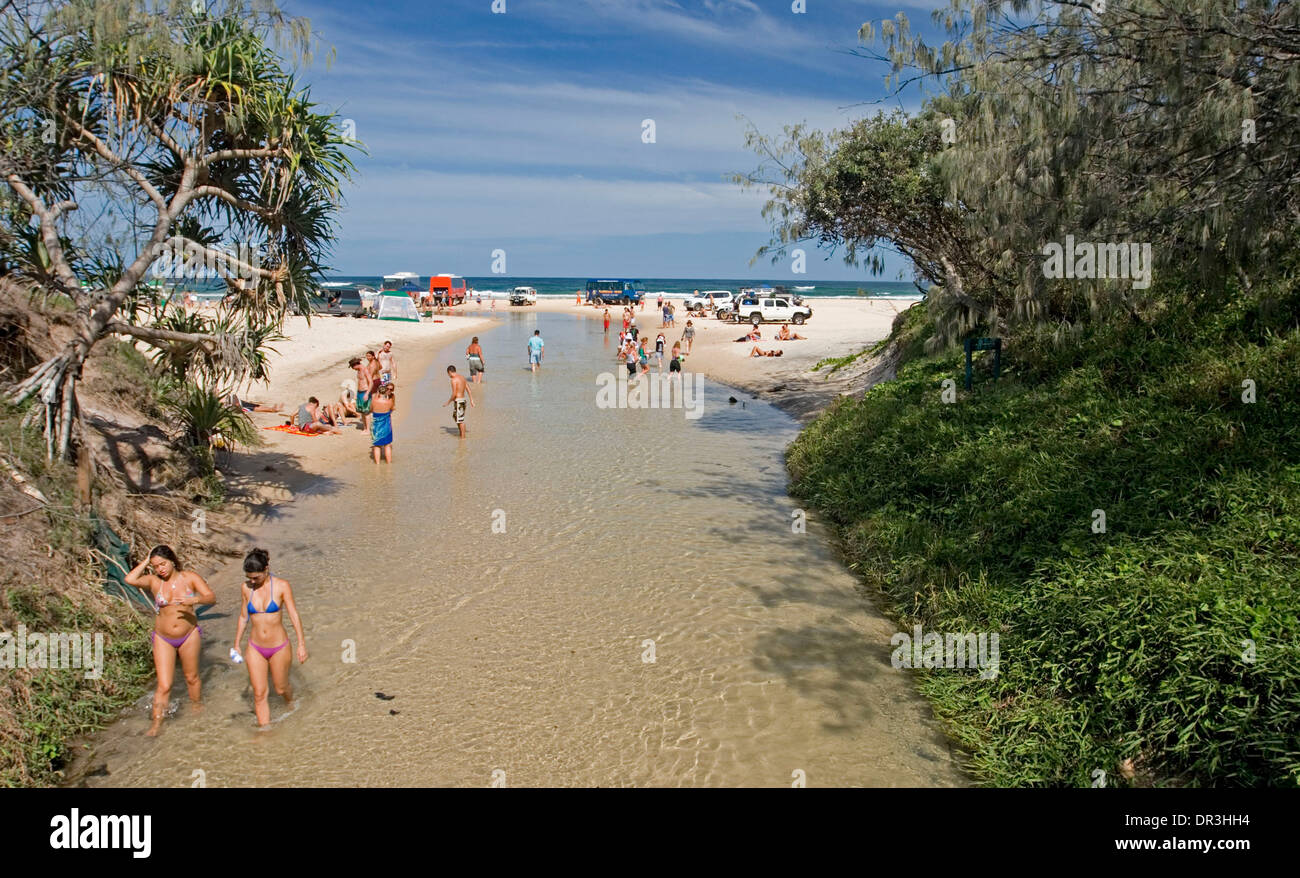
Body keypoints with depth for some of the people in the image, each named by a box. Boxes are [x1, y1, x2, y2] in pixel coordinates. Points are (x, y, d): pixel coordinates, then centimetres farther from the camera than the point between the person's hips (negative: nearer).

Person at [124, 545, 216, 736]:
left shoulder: (190, 577, -6)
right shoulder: (153, 581, -6)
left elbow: (212, 598, -12)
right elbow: (130, 579, -25)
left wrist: (196, 599, -33)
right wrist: (146, 561, -13)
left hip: (189, 636, 1)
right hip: (163, 639, 0)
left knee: (191, 677, 16)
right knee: (164, 685, -5)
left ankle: (197, 711, 37)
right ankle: (156, 724, 5)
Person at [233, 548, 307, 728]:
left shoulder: (281, 586, -12)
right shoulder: (245, 588, -3)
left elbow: (294, 616, -12)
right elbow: (243, 618, 9)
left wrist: (301, 644, -18)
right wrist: (236, 644, 14)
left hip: (279, 647, -2)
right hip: (255, 649, 2)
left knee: (281, 688, 15)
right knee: (259, 694, 1)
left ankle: (290, 702, 49)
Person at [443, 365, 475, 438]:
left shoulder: (454, 380, -15)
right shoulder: (462, 377, 11)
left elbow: (454, 394, -19)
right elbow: (468, 390, 12)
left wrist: (448, 402, -6)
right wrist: (471, 401, 15)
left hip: (458, 401, -9)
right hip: (463, 399, 9)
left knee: (460, 420, -1)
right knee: (455, 416, 21)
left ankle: (463, 437, 5)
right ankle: (461, 433, 25)